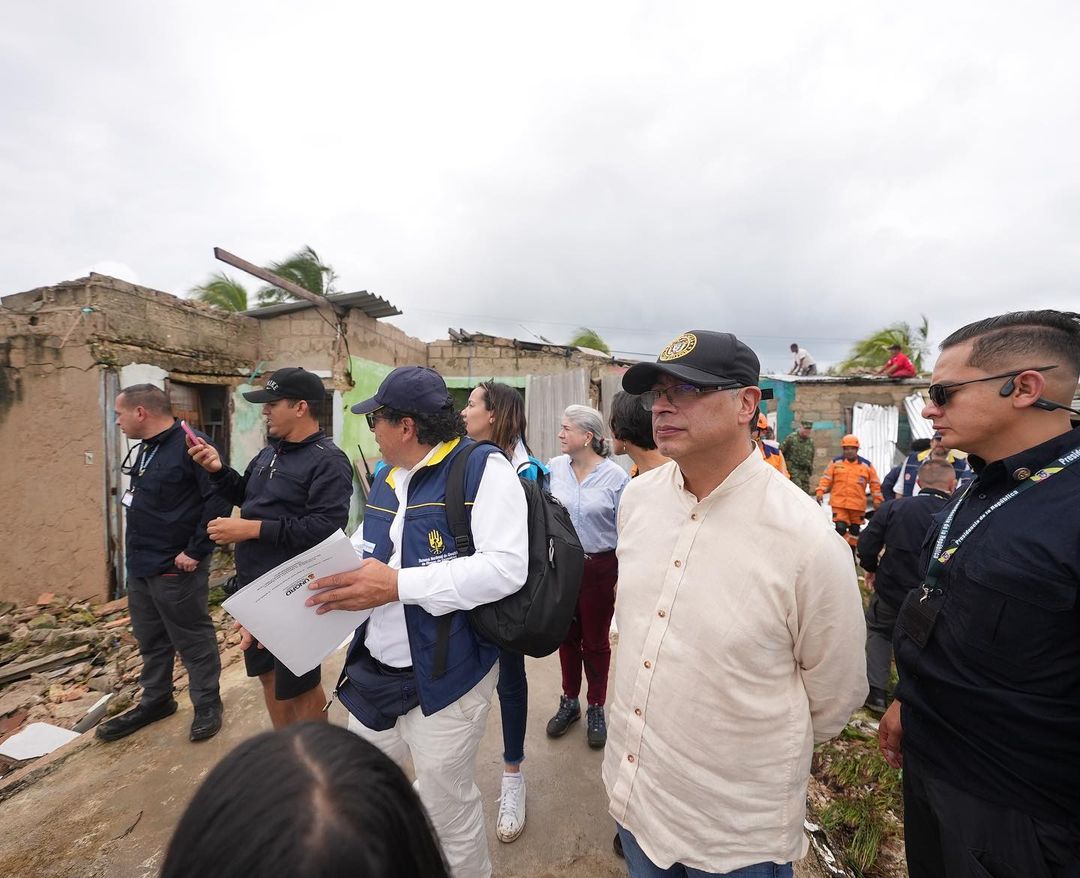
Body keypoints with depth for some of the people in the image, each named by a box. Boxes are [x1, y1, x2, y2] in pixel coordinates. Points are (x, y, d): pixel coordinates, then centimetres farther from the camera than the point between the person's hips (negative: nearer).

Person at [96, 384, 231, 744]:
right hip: (140, 566, 9)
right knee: (150, 640, 22)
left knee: (193, 641, 6)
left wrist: (195, 551, -22)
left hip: (176, 568, -9)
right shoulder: (146, 448, 11)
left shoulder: (190, 445, -20)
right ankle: (155, 701, 39)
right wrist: (136, 552, 15)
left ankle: (208, 705, 22)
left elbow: (218, 501, -27)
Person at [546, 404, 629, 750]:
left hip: (599, 568, -3)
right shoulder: (554, 468, -5)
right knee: (567, 636, 18)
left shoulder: (616, 476, -13)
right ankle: (569, 702, 40)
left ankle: (596, 709, 35)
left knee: (596, 640, 13)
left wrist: (623, 578, -6)